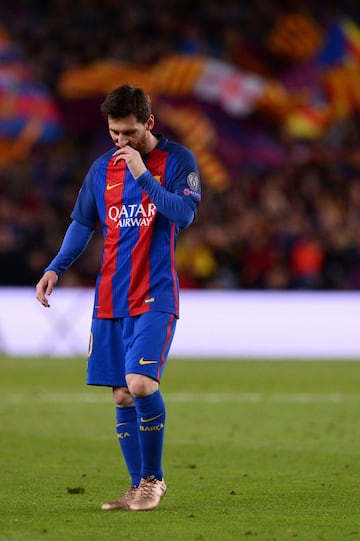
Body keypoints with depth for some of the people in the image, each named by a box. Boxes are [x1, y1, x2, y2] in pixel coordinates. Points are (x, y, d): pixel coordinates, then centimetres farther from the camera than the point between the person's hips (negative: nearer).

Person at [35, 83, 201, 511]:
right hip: (110, 299, 5)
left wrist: (143, 174, -19)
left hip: (155, 297, -5)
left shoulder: (177, 160, -2)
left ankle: (153, 478, -3)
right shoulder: (103, 168, 11)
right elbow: (82, 223, 18)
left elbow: (184, 214, -15)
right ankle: (139, 487, 15)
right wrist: (56, 268, 5)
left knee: (141, 383, -20)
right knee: (122, 396, 5)